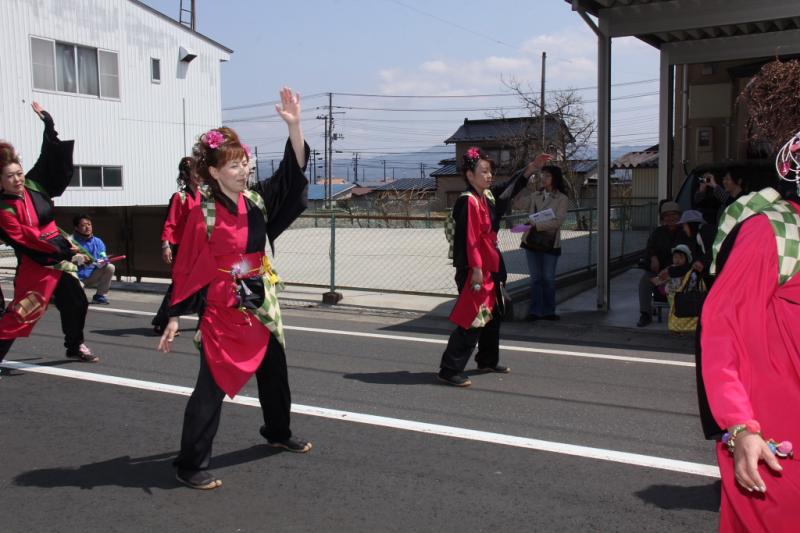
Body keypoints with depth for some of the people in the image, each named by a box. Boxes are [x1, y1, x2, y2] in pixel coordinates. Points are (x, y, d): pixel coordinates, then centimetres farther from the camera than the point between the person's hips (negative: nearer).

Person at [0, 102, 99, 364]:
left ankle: (75, 346, 33)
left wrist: (48, 123, 3)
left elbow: (52, 156, 7)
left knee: (77, 303, 13)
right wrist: (60, 246, -23)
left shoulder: (34, 185, 1)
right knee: (21, 311, -11)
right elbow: (24, 237, -20)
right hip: (34, 263, -6)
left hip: (59, 255, 7)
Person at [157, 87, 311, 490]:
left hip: (260, 304, 7)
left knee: (274, 372, 21)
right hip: (220, 308, -6)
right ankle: (190, 465, 6)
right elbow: (186, 268, -12)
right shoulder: (203, 213, -14)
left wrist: (294, 126, -18)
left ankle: (278, 433, 44)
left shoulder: (258, 200, 0)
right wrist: (175, 317, -14)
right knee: (213, 385, -4)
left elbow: (292, 172, -6)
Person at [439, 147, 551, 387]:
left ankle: (488, 361, 34)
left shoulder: (489, 196, 8)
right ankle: (449, 370, -5)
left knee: (492, 314, 19)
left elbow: (511, 186, 25)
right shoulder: (468, 202, -18)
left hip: (490, 266, 10)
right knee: (472, 318, -10)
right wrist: (476, 269, -23)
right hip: (475, 269, -10)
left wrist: (532, 167, 15)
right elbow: (469, 239, -21)